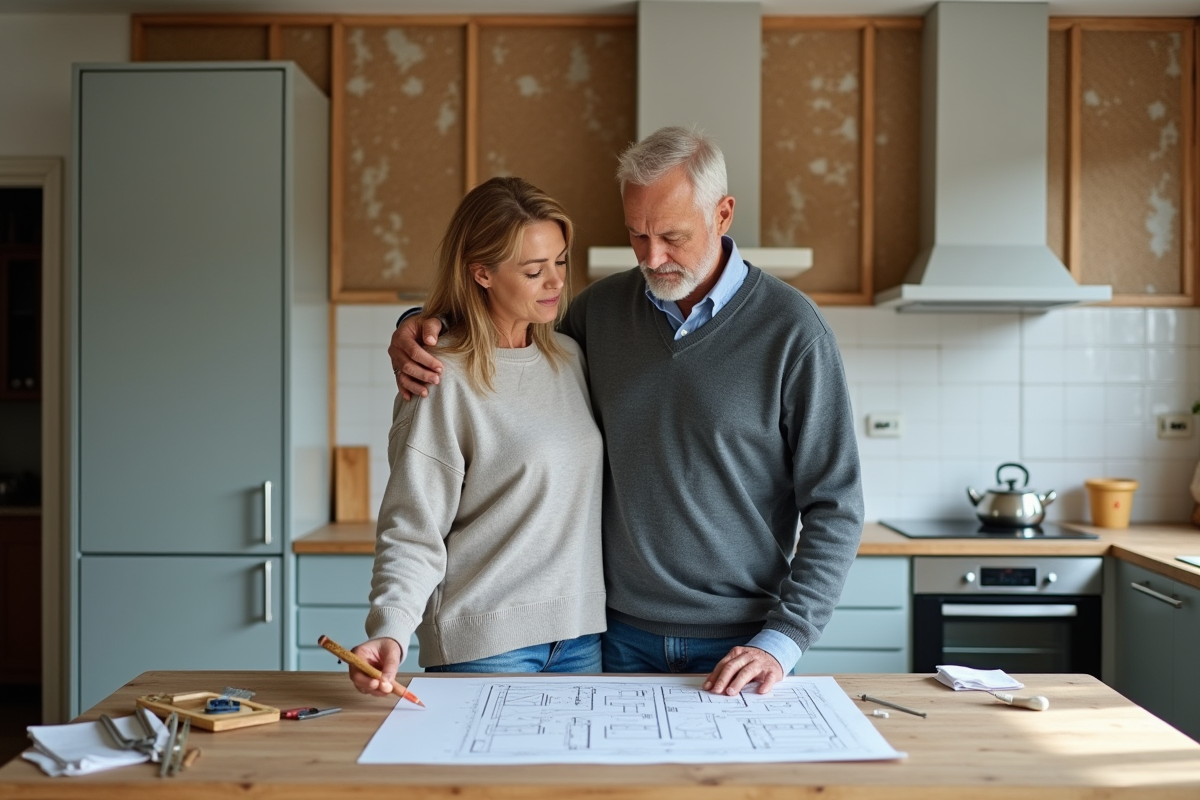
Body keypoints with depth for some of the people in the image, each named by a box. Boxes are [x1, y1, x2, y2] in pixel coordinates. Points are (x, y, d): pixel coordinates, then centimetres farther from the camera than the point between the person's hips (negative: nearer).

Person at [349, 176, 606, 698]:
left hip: (582, 635, 6)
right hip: (485, 643, -6)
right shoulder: (444, 381, -11)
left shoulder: (571, 358, 9)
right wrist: (390, 633, -27)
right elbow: (412, 532, -13)